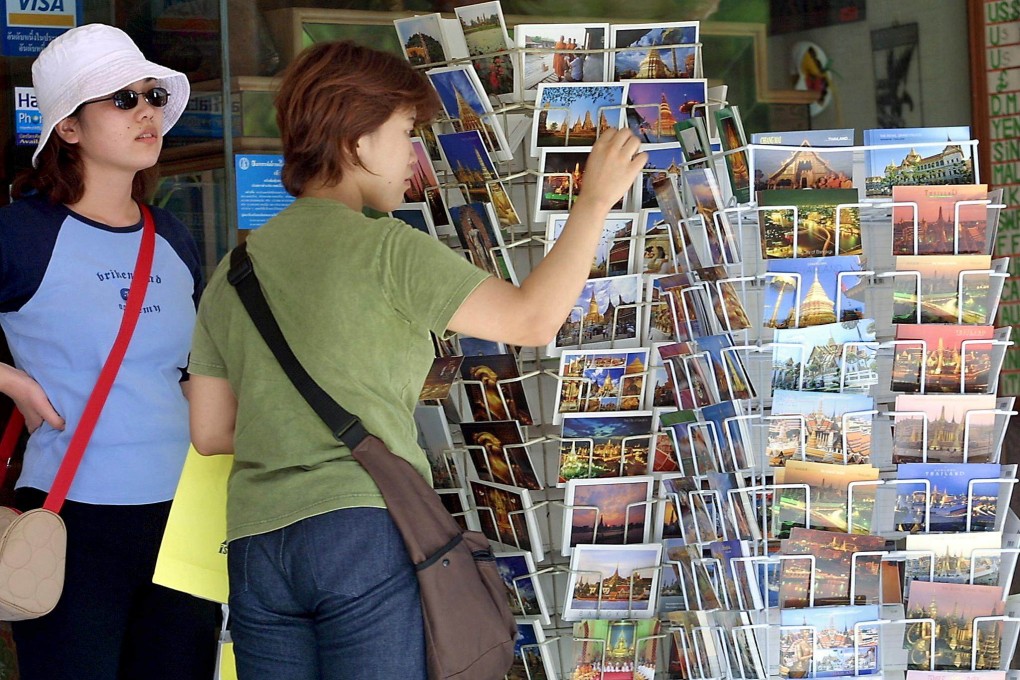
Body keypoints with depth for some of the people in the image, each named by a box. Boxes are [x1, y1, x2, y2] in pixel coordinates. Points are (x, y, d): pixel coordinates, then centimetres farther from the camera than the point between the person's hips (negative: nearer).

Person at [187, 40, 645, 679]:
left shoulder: (232, 271, 14)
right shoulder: (385, 248, -5)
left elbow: (209, 431, 17)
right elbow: (532, 319, -9)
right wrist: (595, 200, -1)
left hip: (256, 545, 6)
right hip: (368, 526, -6)